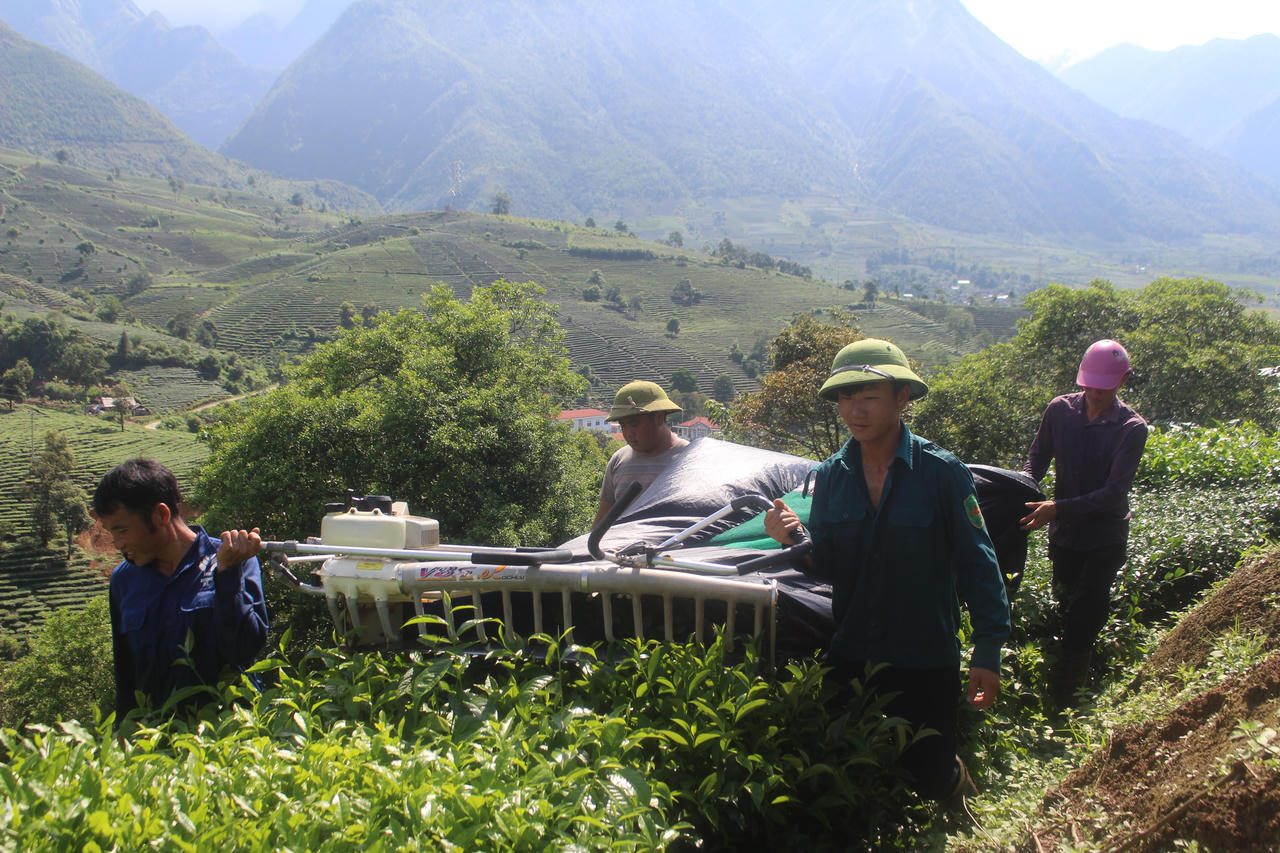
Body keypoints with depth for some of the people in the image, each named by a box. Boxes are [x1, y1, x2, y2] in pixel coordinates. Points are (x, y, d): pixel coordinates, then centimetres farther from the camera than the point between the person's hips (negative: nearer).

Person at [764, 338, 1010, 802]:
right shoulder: (831, 476, 1)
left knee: (930, 780, 7)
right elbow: (827, 567, 4)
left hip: (925, 663, -4)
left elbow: (977, 564, -10)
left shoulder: (942, 472, -12)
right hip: (849, 659, 4)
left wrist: (987, 651, -12)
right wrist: (794, 540, -16)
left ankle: (958, 782, 42)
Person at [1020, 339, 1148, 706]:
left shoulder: (1132, 428, -15)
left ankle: (1064, 700, 7)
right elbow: (1038, 455, 10)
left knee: (1085, 618, -4)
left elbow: (1114, 493, -21)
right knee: (1065, 610, 15)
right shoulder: (1059, 409, -5)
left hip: (1106, 540, -3)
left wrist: (1059, 508, -30)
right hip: (1064, 534, 4)